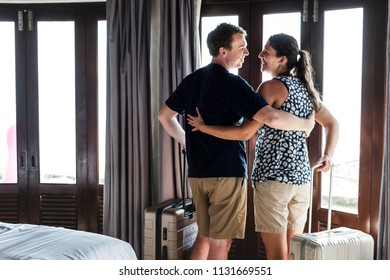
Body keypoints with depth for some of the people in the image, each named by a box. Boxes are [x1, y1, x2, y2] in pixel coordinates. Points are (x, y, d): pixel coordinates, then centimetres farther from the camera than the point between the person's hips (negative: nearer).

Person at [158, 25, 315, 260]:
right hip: (227, 173, -7)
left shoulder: (192, 80, 9)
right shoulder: (232, 84, -15)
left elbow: (165, 115, 17)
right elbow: (270, 117, -24)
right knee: (220, 241, 3)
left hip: (197, 173, 8)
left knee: (204, 235, 19)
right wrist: (305, 124, -8)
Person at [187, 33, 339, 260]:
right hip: (301, 178, 8)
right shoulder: (306, 88, 13)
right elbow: (333, 124, 22)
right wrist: (328, 156, 16)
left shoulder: (272, 87, -11)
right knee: (294, 253, 16)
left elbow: (246, 132, -17)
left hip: (273, 178, -7)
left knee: (276, 256, 0)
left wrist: (204, 127, -10)